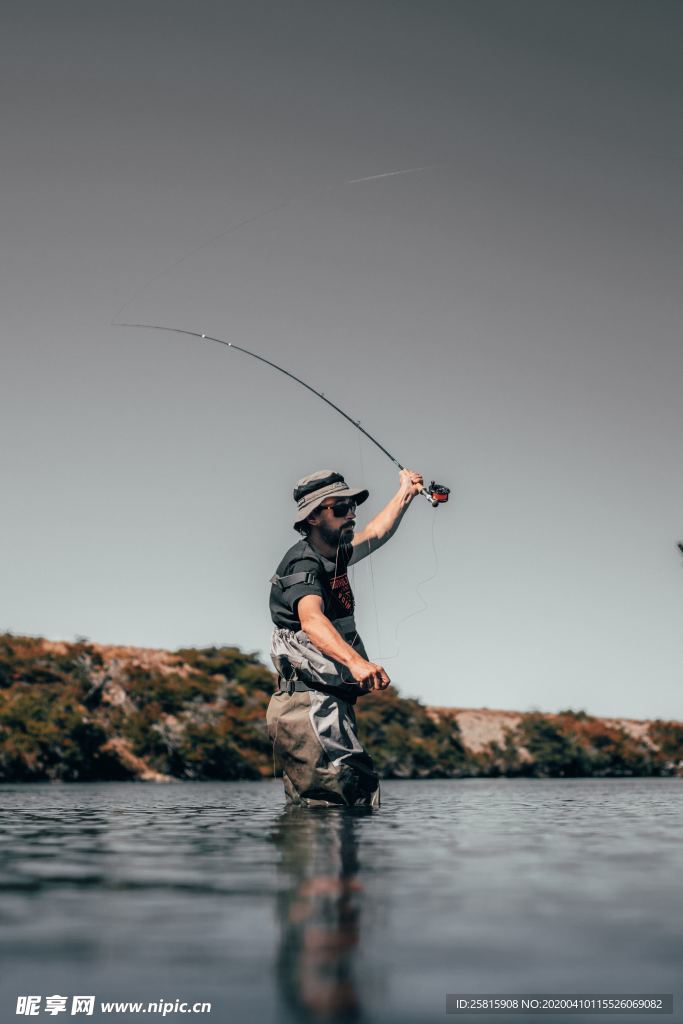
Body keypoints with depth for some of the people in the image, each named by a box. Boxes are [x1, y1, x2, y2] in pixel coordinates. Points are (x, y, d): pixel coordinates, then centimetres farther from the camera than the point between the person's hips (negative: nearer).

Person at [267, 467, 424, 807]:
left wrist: (406, 491, 46)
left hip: (324, 705, 10)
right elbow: (311, 620, -34)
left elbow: (376, 534, 37)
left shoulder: (334, 556, 16)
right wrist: (354, 660, -51)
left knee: (307, 811, 13)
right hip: (311, 705, -10)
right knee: (358, 798, -20)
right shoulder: (303, 565, -14)